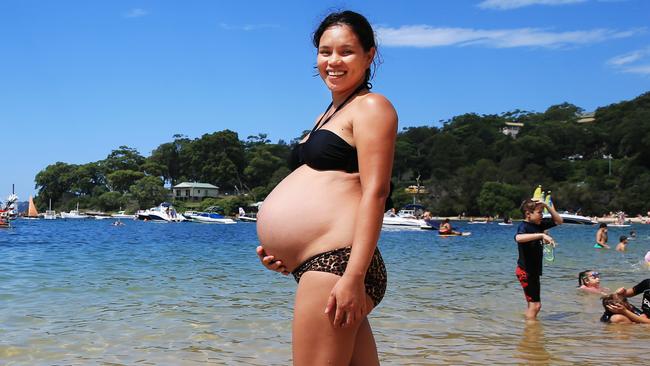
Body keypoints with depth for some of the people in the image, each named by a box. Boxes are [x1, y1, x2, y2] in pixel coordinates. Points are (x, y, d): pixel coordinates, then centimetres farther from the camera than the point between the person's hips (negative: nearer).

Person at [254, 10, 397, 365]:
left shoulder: (370, 107, -2)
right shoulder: (328, 115, 25)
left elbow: (375, 193, -14)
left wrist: (354, 276, -21)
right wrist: (282, 246, 13)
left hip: (336, 263, -9)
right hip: (317, 265, 9)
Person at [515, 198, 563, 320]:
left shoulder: (539, 225, 7)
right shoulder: (524, 226, -19)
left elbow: (558, 221, 15)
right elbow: (518, 237, -43)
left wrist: (547, 206, 0)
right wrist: (542, 235, -46)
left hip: (533, 271, 9)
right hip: (526, 271, -9)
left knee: (535, 304, 17)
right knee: (534, 304, -5)